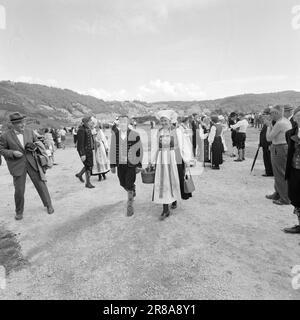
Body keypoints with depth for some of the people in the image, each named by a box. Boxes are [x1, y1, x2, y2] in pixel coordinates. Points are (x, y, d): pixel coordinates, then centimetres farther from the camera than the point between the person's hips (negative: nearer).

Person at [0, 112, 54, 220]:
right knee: (19, 190, 2)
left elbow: (36, 142, 16)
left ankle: (48, 204, 22)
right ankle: (19, 211, 24)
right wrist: (12, 153, -15)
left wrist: (38, 144, -6)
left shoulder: (29, 131, 2)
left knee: (40, 184, 5)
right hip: (17, 166, -2)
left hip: (31, 162, 2)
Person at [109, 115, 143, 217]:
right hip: (120, 164, 4)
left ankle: (130, 207, 14)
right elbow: (112, 150, 5)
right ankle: (133, 190, 49)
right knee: (123, 184, 15)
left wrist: (139, 165, -3)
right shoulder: (115, 134, 0)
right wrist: (112, 165, 5)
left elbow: (140, 150, -2)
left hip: (131, 164, -3)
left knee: (129, 185, -4)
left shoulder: (135, 135, -7)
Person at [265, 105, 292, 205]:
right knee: (278, 173, 19)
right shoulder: (287, 121, 13)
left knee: (281, 175, -1)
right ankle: (278, 194, 32)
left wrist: (269, 126, -4)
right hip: (285, 147, 10)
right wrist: (271, 126, 12)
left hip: (279, 149, -10)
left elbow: (269, 138, -16)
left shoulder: (279, 123, -19)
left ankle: (285, 199, 8)